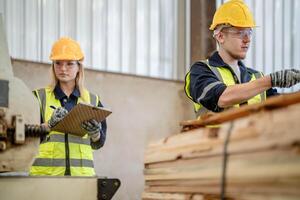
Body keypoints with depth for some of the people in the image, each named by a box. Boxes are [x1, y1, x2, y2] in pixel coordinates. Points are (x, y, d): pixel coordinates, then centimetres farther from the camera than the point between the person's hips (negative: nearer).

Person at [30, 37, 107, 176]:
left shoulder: (92, 100, 14)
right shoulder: (39, 97, 9)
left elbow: (98, 144, 10)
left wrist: (95, 133, -12)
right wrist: (49, 124, -18)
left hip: (82, 171, 2)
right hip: (45, 170, -1)